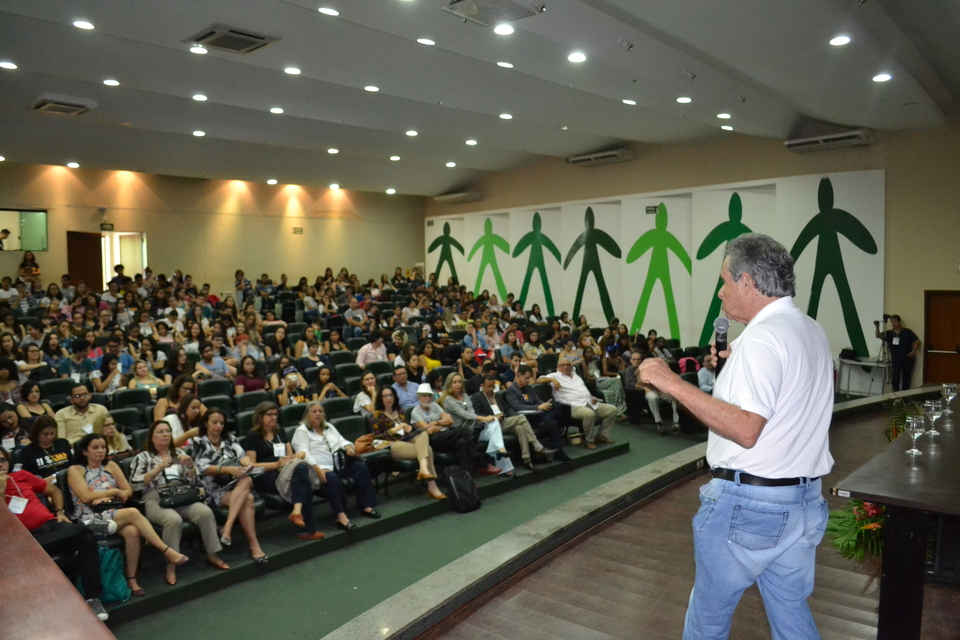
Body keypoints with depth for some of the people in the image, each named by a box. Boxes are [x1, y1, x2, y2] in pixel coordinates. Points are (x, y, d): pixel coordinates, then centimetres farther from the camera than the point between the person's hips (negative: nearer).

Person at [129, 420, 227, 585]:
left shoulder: (179, 453, 19)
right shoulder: (142, 457, 9)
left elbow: (191, 482, 16)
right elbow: (135, 484, -5)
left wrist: (190, 466, -4)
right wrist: (158, 469, -14)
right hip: (155, 500, -3)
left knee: (206, 512, -27)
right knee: (174, 519, -37)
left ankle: (212, 555, -14)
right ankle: (171, 565, -24)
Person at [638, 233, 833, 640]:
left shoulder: (762, 338, -19)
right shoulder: (813, 331, 9)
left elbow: (746, 430, -28)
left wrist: (675, 385, -27)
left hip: (748, 500, -9)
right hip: (804, 499, 9)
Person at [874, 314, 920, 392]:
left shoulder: (907, 332, -1)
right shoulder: (889, 333, 4)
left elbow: (917, 341, 0)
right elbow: (878, 336, -10)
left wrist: (913, 351, -14)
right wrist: (877, 327, -27)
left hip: (907, 358, -1)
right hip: (895, 359, 1)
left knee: (906, 378, 7)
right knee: (895, 378, -3)